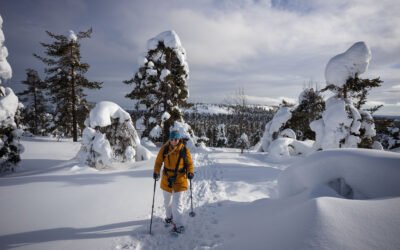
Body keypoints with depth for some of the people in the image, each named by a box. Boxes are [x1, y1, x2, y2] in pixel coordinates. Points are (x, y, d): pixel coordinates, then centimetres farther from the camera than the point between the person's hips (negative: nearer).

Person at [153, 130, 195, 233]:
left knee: (177, 203, -4)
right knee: (167, 201, 21)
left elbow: (189, 163, -2)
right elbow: (158, 161, -1)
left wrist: (190, 172, -19)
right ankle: (169, 217, 47)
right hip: (167, 179, 3)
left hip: (180, 179, -2)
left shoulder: (184, 150, -11)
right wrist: (156, 172, -15)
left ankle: (178, 224, 11)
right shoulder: (164, 149, -9)